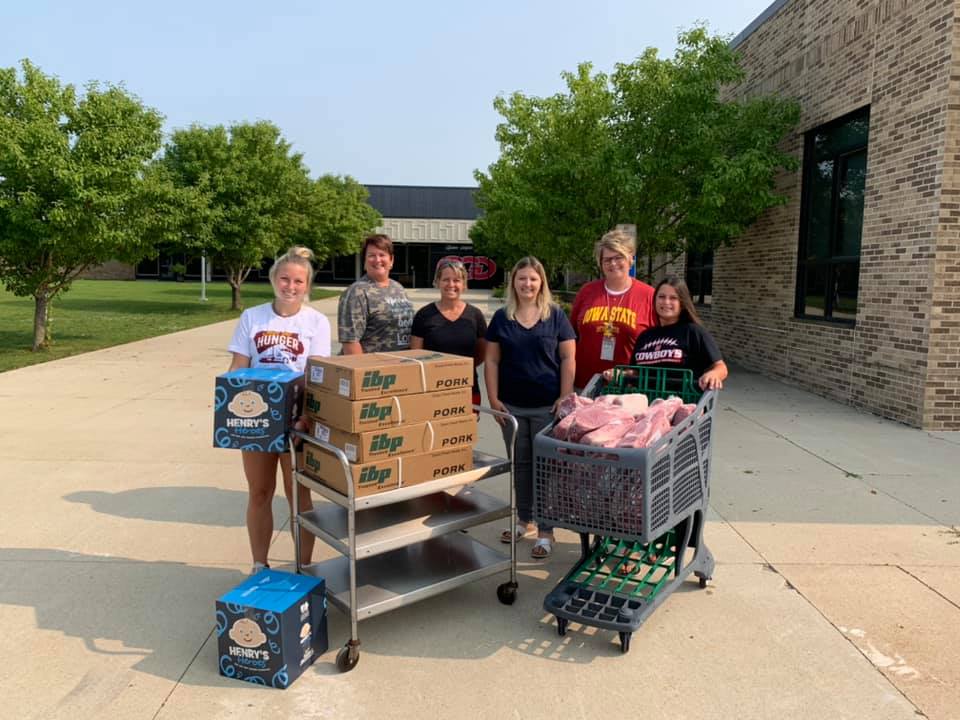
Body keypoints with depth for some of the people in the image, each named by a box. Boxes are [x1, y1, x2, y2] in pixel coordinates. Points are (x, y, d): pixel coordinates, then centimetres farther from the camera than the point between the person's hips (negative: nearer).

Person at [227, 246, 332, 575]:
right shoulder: (252, 317, 2)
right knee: (259, 494, 13)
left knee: (298, 494, 6)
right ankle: (259, 566, 28)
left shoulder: (317, 322, -3)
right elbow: (238, 369, 3)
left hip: (297, 419, -2)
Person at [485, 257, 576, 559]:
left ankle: (545, 530, 14)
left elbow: (568, 359, -2)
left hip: (547, 406, -2)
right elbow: (491, 360, 6)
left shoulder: (556, 315, -1)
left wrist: (565, 398, -8)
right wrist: (493, 399, -1)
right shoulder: (501, 318, 5)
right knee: (520, 464, 13)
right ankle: (524, 519, 30)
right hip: (512, 406, 3)